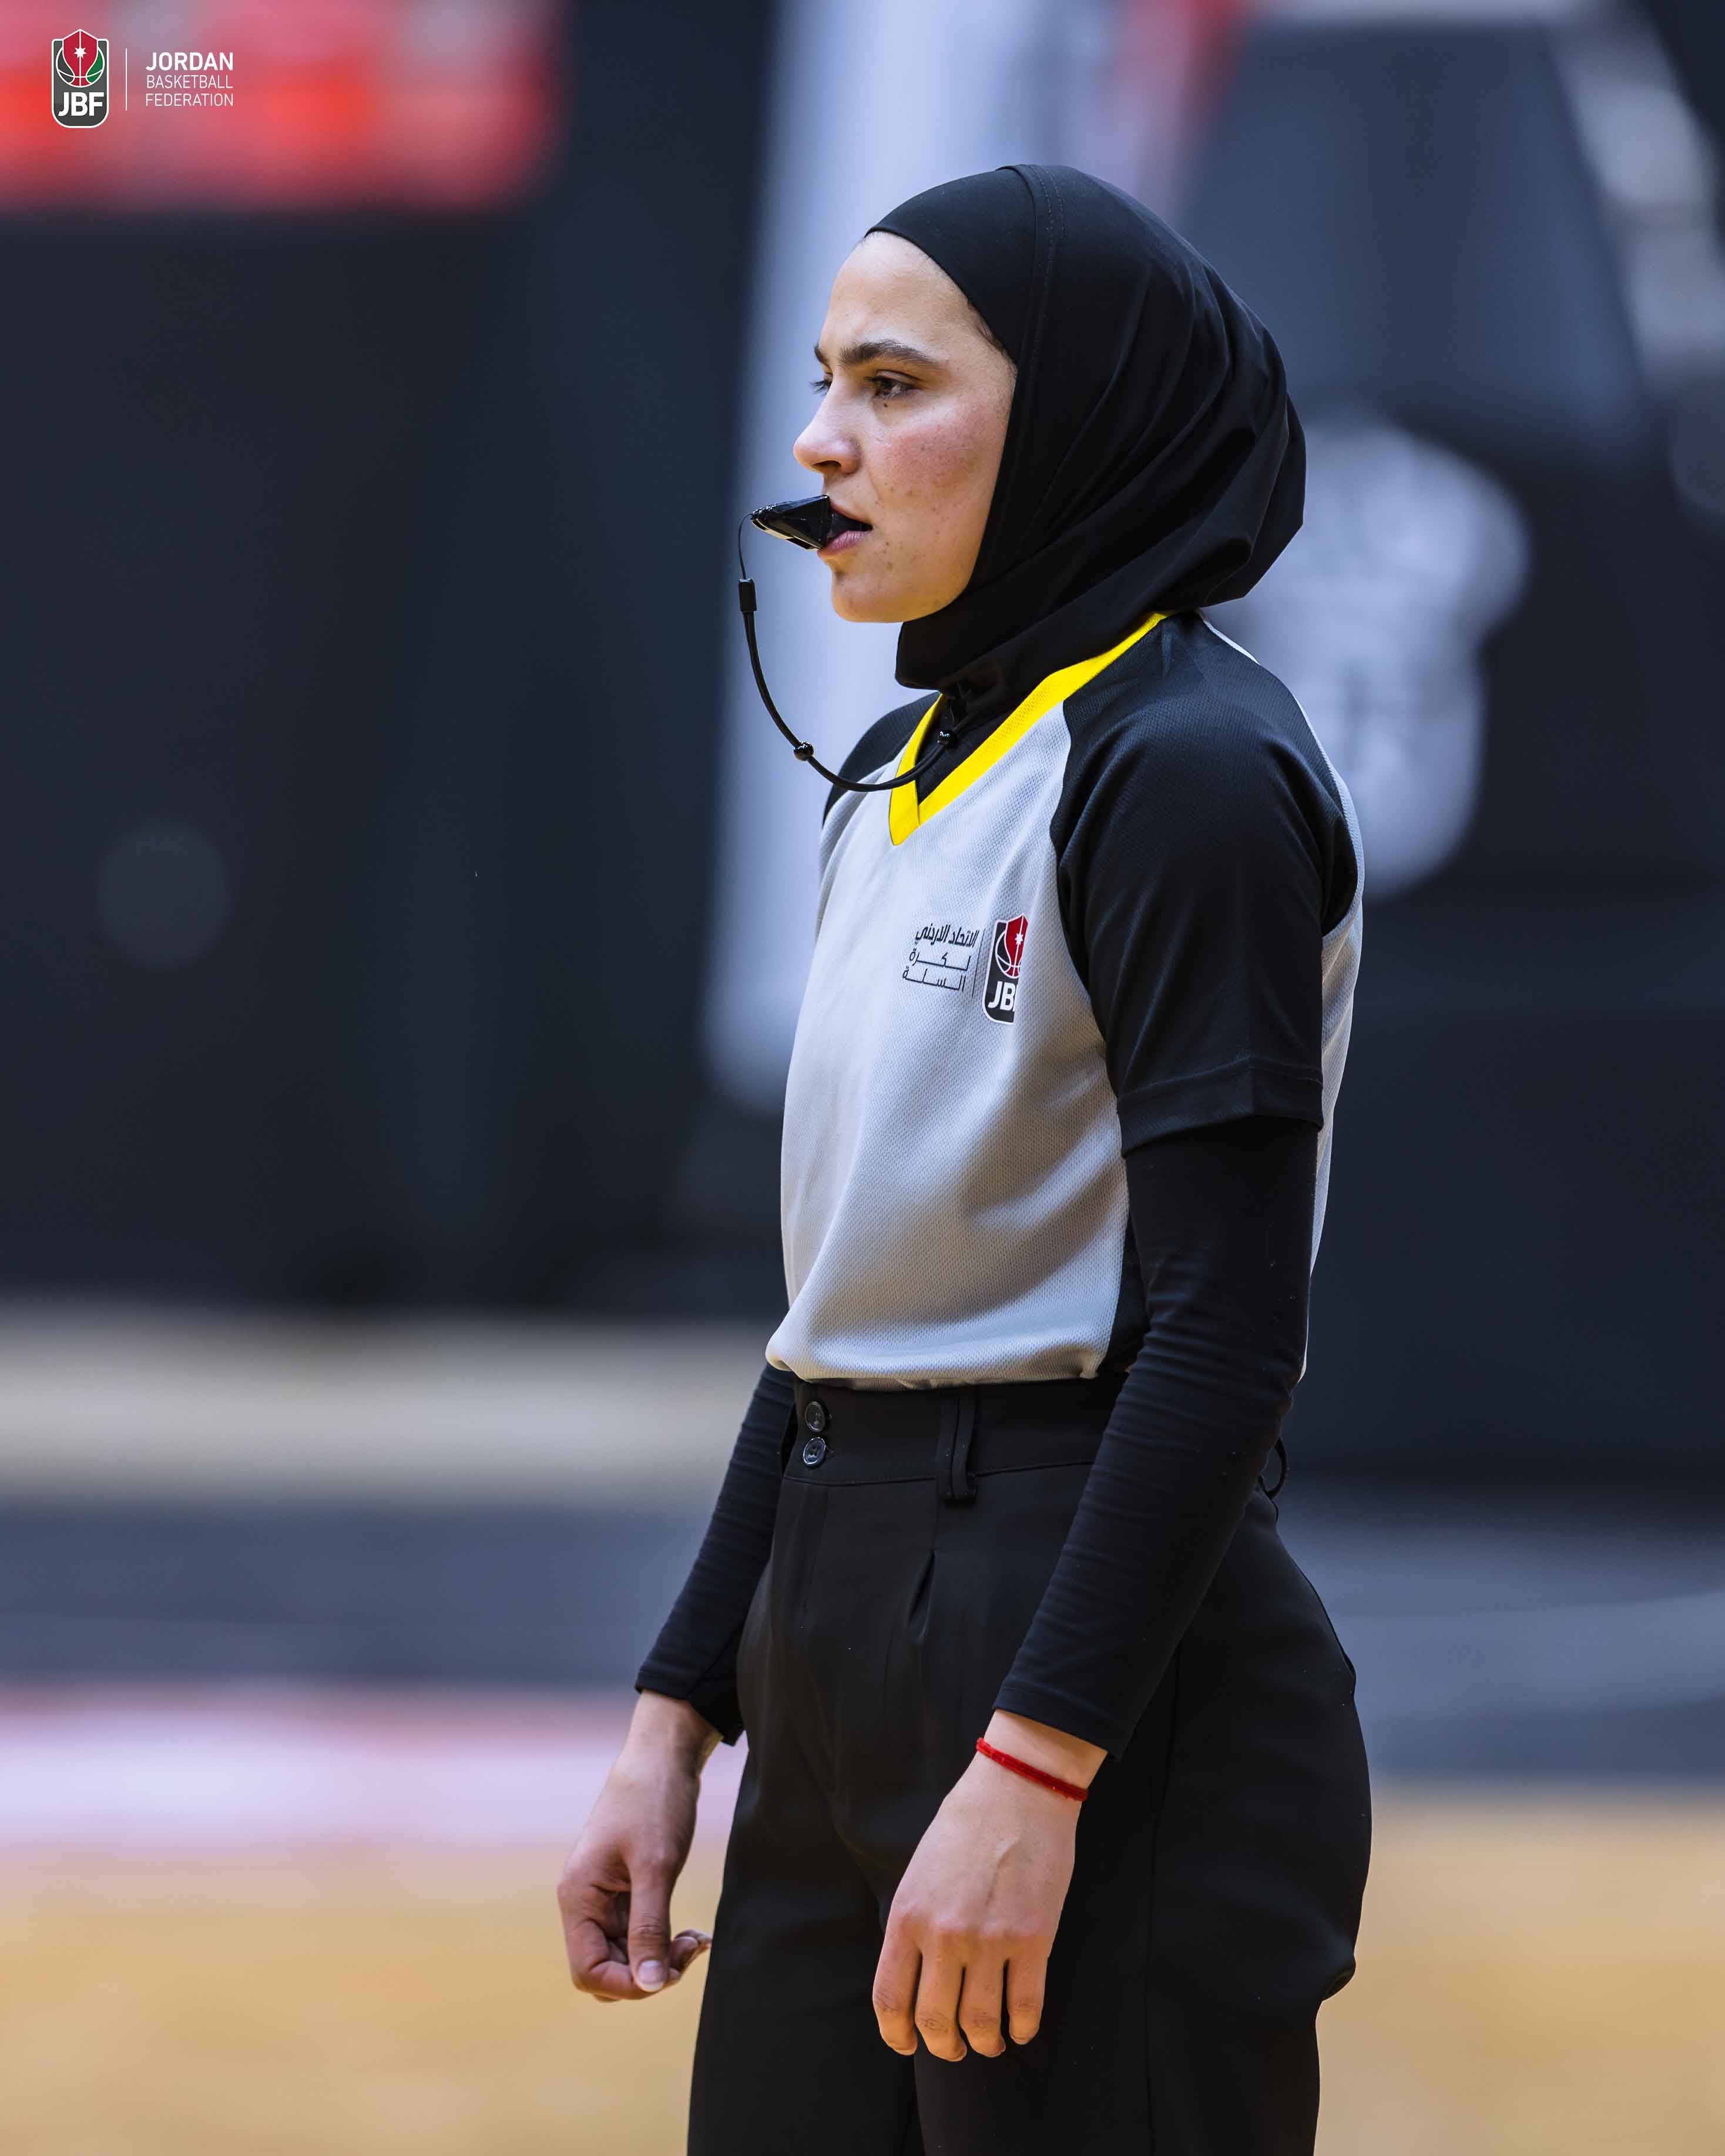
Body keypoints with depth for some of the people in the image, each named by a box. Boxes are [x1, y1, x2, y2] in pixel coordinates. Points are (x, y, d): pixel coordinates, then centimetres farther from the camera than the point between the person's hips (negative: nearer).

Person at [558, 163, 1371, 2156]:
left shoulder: (1187, 767, -12)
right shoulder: (898, 780, 15)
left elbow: (1223, 1332, -18)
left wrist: (1033, 1768, -22)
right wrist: (677, 1713, 15)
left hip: (1111, 1687, -9)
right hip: (841, 1655, 9)